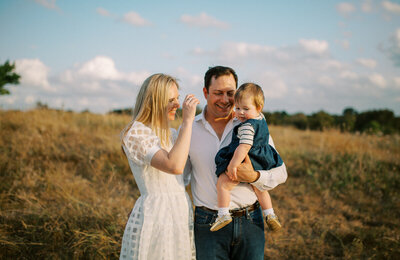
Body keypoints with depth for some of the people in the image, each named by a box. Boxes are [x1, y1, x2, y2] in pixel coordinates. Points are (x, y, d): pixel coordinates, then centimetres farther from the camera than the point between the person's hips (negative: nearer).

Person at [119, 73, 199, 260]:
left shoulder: (171, 134, 13)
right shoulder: (135, 133, -12)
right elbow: (174, 166, -25)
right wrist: (187, 121, -21)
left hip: (182, 215, 8)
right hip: (154, 218, -8)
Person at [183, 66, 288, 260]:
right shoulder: (190, 129, 3)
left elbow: (280, 172, 3)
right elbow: (180, 176, 12)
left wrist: (253, 177, -16)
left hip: (250, 222, 1)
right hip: (209, 225, 0)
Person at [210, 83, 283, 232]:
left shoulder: (247, 126, -23)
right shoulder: (261, 119, 5)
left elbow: (244, 147, -30)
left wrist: (233, 164, -32)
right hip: (260, 166, 10)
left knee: (222, 184, -4)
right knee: (259, 187, 30)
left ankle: (223, 214, -6)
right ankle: (270, 215, 30)